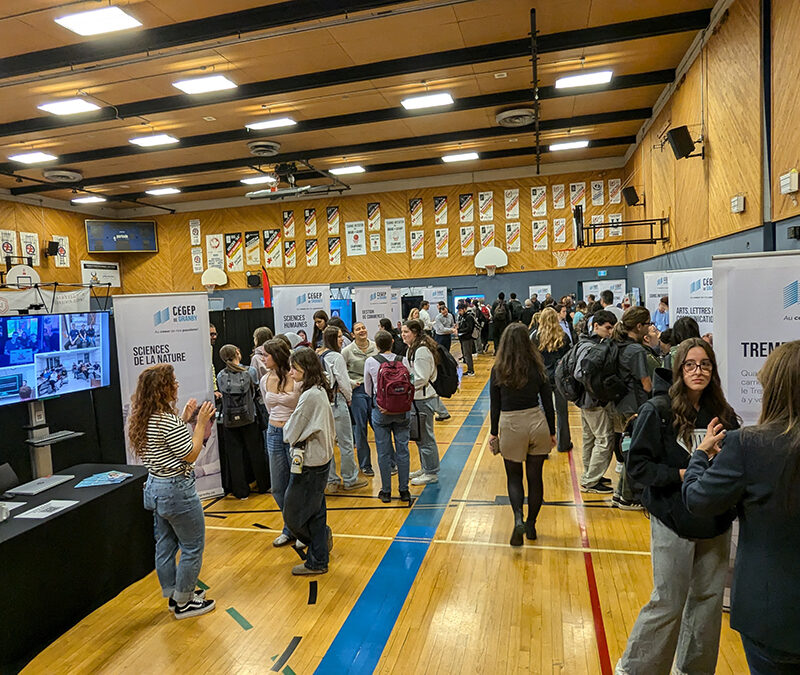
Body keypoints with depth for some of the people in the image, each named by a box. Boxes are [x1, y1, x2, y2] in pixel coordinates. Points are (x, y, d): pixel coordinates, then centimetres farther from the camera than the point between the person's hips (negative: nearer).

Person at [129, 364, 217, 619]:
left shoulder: (143, 419, 3)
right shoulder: (168, 420, -26)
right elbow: (190, 455, -18)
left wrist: (183, 420, 11)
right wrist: (201, 422, -14)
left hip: (154, 487, 9)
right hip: (176, 490, -9)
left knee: (165, 545, 20)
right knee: (192, 548, 7)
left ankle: (173, 595, 35)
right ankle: (184, 603, 19)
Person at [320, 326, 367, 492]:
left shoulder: (318, 357, 7)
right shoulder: (336, 357, -13)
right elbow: (343, 381, -12)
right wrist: (349, 397, 6)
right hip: (337, 402, -7)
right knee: (345, 443, 5)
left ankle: (331, 480, 20)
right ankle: (350, 480, 15)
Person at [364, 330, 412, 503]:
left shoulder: (370, 362, -5)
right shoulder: (403, 361, -3)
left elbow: (367, 389, 5)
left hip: (380, 409, -1)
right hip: (401, 409, 1)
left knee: (383, 451, 7)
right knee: (402, 449, 8)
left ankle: (386, 491, 16)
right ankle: (404, 491, 16)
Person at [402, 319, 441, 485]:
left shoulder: (422, 350, -19)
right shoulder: (414, 348, 13)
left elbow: (421, 379, -22)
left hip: (424, 399, -10)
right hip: (418, 398, 10)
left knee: (426, 436, 0)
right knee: (419, 435, 18)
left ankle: (431, 473, 11)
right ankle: (425, 468, 32)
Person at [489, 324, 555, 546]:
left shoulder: (498, 370, -7)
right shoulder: (537, 367, -4)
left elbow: (495, 405, -3)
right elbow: (548, 402, 1)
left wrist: (493, 432, 6)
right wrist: (552, 431, 11)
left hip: (510, 427, -1)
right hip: (537, 423, 2)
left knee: (514, 477, 14)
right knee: (535, 477, 14)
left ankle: (518, 520, -6)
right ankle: (531, 525, 25)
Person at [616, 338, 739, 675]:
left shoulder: (723, 413, 2)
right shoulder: (657, 410, -13)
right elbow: (637, 465, -13)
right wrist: (683, 474, -22)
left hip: (716, 521, 5)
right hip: (674, 522, -5)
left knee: (709, 597, 15)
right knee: (668, 602, 4)